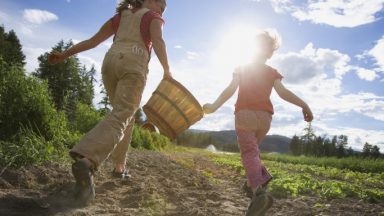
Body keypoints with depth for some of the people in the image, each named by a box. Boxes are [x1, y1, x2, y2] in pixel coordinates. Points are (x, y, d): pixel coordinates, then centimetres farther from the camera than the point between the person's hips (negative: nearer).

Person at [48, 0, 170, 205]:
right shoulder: (153, 17, 16)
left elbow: (93, 40, 22)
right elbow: (158, 41, -6)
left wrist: (65, 54, 19)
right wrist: (166, 70, 0)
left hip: (110, 62, 6)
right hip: (133, 65, -6)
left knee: (126, 114, 20)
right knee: (119, 117, -19)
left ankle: (119, 165, 14)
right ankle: (86, 161, -44)